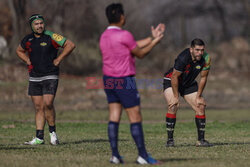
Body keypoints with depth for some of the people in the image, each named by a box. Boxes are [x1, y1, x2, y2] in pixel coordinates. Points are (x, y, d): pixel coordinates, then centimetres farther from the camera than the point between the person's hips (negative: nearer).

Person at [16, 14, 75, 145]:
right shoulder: (28, 40, 7)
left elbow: (70, 45, -6)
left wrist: (59, 59, -8)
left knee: (48, 104, -17)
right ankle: (39, 138, 5)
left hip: (50, 77, -4)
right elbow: (19, 51, 27)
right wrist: (27, 61, 11)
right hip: (34, 79, 5)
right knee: (38, 107, 4)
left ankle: (52, 131, 2)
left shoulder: (51, 37, -7)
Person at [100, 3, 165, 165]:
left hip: (109, 80, 8)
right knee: (136, 118, -2)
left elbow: (136, 45, 13)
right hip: (124, 81, -8)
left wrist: (152, 37, 16)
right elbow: (140, 53, -4)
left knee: (114, 118, 6)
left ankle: (115, 154, 2)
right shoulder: (124, 35, -17)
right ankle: (143, 156, 0)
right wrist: (155, 41, 8)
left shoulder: (105, 36, 8)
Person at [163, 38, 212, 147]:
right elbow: (175, 77, -26)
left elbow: (203, 77, -8)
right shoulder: (183, 58, -34)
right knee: (173, 106, -25)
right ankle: (170, 139, -18)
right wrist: (176, 97, -23)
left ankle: (201, 140, 4)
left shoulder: (206, 59, -19)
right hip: (171, 81, -5)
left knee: (201, 107, -5)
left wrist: (198, 96, -9)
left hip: (189, 84, 5)